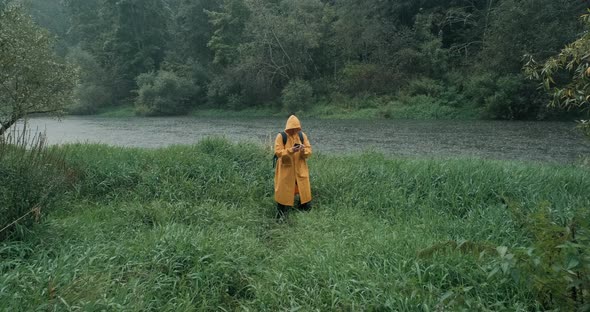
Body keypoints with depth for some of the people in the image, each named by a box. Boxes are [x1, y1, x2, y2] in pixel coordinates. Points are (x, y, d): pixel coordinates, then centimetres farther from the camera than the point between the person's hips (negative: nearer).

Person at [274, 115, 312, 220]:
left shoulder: (302, 136, 2)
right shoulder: (281, 136, -10)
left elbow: (309, 151, 2)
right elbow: (278, 152, -16)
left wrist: (304, 150, -22)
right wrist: (291, 150, -30)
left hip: (300, 170, 4)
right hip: (286, 170, -3)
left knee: (304, 191, 6)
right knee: (284, 192, 1)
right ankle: (281, 217, 12)